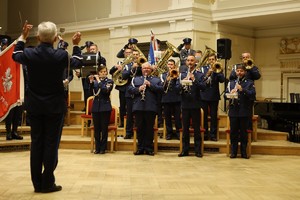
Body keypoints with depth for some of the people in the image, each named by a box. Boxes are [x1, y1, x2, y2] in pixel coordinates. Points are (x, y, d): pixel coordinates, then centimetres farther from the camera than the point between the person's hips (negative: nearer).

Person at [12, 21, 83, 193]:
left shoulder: (29, 54, -9)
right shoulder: (61, 55, -14)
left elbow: (16, 56, 17)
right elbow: (77, 63, 7)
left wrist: (23, 36, 25)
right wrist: (76, 45, 18)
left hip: (35, 106, 3)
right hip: (55, 106, -2)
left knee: (36, 143, 9)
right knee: (51, 143, 3)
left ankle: (37, 183, 13)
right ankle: (47, 183, 5)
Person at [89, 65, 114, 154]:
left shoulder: (109, 81, 1)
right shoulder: (95, 81, 10)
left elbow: (106, 90, -17)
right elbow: (91, 93, 0)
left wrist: (98, 81, -12)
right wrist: (91, 82, -10)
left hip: (105, 107, -3)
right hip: (96, 107, 3)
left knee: (104, 128, 0)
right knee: (96, 128, 5)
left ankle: (103, 148, 6)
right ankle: (97, 148, 12)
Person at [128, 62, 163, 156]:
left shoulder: (156, 80, 14)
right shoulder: (135, 79, 17)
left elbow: (161, 89, -2)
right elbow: (130, 90, 4)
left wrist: (150, 85, -11)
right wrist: (138, 89, -13)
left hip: (151, 108, -1)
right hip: (138, 107, 1)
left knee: (150, 128, 1)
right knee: (139, 128, 4)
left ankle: (149, 148, 8)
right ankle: (140, 148, 10)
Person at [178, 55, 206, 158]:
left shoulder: (199, 75, 2)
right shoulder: (182, 75, 10)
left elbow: (203, 87, -11)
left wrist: (194, 80, -24)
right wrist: (182, 83, -18)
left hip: (195, 104, -2)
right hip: (185, 104, 2)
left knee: (196, 128, 2)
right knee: (185, 128, 6)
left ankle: (198, 150, 8)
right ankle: (185, 150, 13)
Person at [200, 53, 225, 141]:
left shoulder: (218, 69, 6)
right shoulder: (203, 68, 8)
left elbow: (222, 80, -8)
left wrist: (217, 71, -17)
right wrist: (207, 74, -19)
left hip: (214, 96, 0)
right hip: (204, 95, 1)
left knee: (214, 116, 1)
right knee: (204, 116, 4)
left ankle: (213, 134, 7)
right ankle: (204, 134, 12)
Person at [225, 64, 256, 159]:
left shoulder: (249, 83, 4)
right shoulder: (231, 83, 13)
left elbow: (253, 95, -9)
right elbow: (226, 94, 7)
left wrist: (242, 89, -21)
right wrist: (230, 94, -15)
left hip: (244, 111, -2)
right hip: (233, 111, 2)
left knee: (243, 132, 3)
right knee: (233, 132, 4)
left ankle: (244, 152, 12)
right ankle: (233, 152, 12)